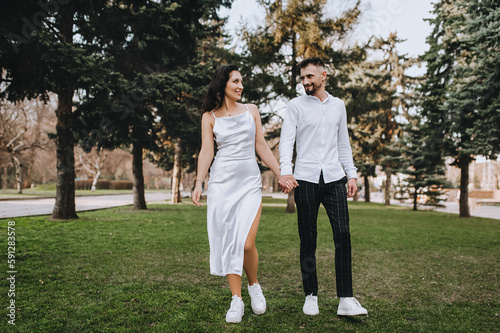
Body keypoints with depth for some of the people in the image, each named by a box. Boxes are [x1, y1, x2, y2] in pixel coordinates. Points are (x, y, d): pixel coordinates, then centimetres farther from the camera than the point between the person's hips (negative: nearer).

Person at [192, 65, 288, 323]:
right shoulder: (210, 116, 7)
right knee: (228, 242, 0)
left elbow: (262, 147, 13)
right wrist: (199, 183, -11)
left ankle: (254, 285, 18)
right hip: (222, 182, 0)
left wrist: (281, 175, 10)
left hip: (250, 181, 0)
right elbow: (206, 151, 1)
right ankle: (237, 300, 12)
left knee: (246, 243, -12)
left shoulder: (251, 110, 11)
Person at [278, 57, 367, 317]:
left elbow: (343, 143, 20)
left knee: (343, 234, -7)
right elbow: (286, 139, -5)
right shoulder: (296, 105, 6)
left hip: (334, 178, 2)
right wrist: (285, 170, -21)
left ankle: (346, 300, -3)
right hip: (305, 179, -2)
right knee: (308, 239, 3)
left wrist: (351, 174, 12)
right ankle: (311, 296, 15)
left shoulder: (338, 105, 16)